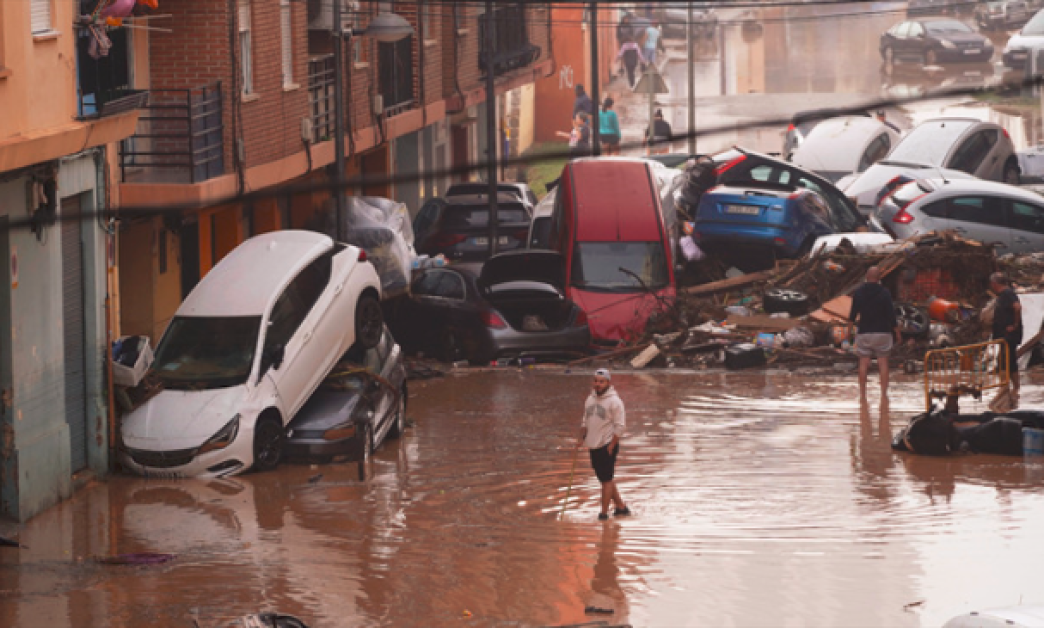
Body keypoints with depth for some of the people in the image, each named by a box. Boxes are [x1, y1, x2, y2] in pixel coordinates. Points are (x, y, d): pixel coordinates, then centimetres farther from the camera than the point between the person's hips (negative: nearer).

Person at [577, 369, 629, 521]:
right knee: (605, 479, 13)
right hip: (594, 446, 8)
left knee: (606, 479, -3)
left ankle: (604, 512, 2)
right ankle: (621, 507, 24)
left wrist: (612, 445, -16)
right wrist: (581, 438, 9)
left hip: (607, 446, -8)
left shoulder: (614, 401, -12)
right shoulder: (590, 399, 10)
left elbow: (619, 426, -13)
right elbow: (585, 421, 20)